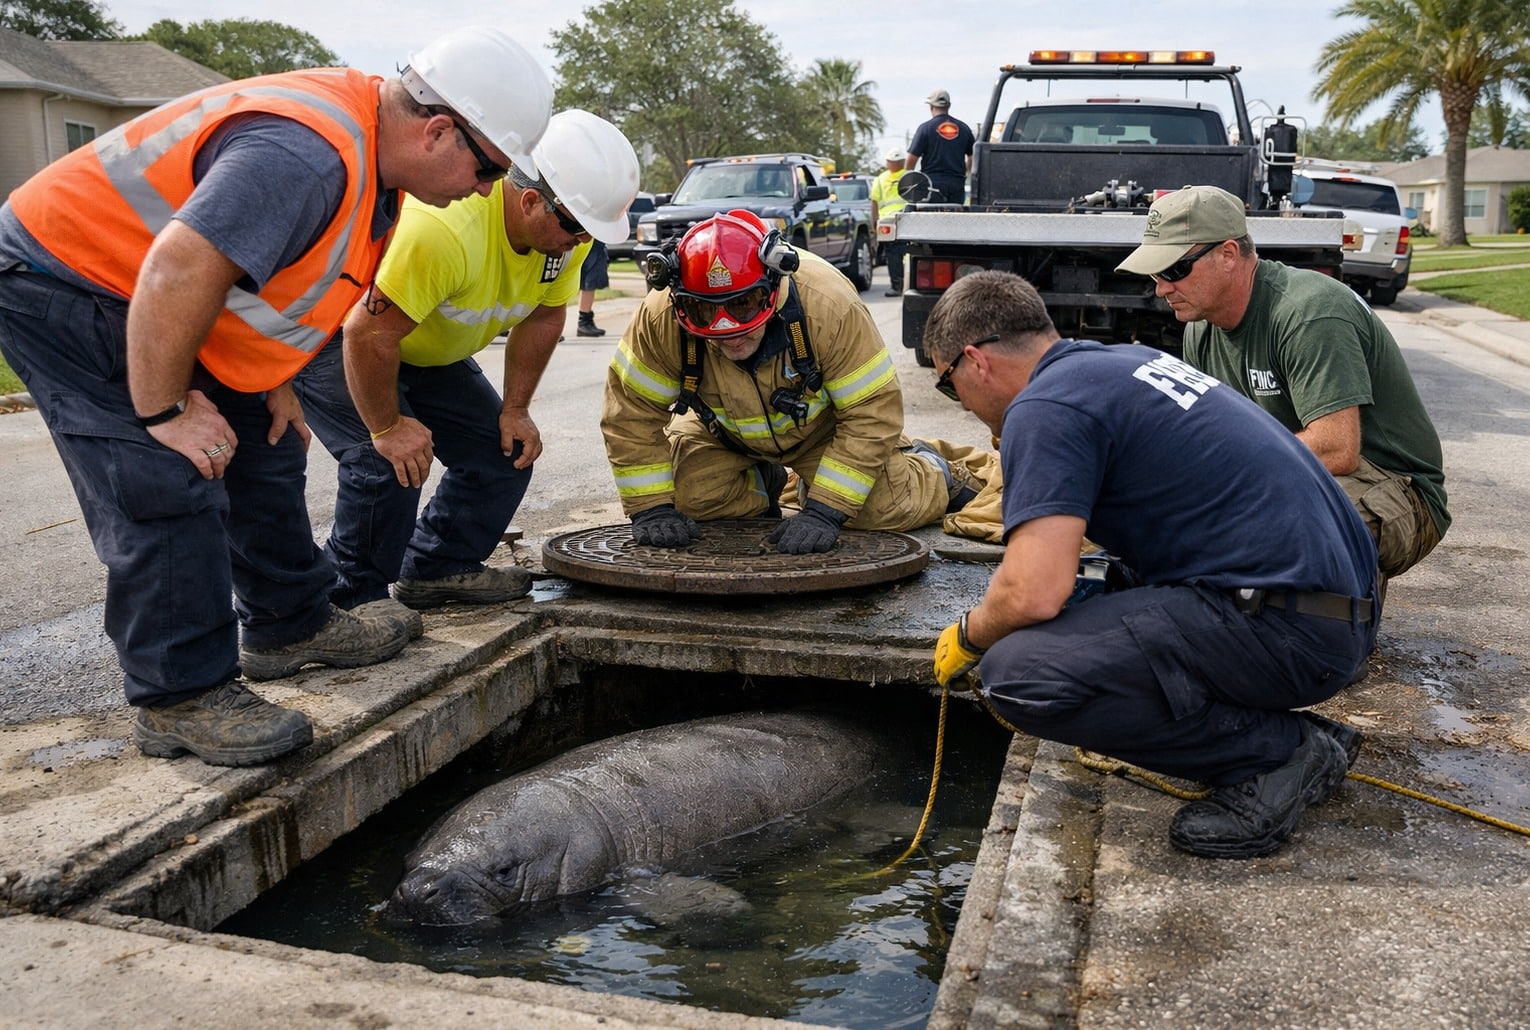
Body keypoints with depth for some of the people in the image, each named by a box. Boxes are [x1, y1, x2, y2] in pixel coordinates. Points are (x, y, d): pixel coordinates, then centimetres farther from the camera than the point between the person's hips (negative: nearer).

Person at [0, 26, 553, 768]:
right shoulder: (308, 155, -34)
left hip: (141, 302, 10)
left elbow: (279, 267, 11)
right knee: (167, 486, -16)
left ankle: (287, 626, 27)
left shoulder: (370, 146, -1)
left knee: (263, 455, 12)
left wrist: (273, 382, 8)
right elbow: (175, 273, -37)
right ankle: (179, 700, -5)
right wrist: (165, 411, -26)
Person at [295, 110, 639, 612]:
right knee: (391, 464, -23)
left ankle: (436, 569, 19)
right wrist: (386, 427, -23)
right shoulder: (445, 228, -41)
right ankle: (351, 602, -3)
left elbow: (543, 318, 0)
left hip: (430, 350, 8)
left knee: (506, 452, 2)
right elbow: (370, 334, -34)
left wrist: (515, 410, -2)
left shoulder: (568, 224, -15)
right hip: (339, 337, -8)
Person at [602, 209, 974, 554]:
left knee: (889, 505, -16)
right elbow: (632, 410, -20)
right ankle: (764, 484, 15)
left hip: (824, 423, -2)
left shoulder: (828, 303, -39)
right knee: (688, 496, -19)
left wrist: (824, 511, -36)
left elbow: (872, 412, -31)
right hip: (724, 433, 2)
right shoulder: (660, 318, -34)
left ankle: (933, 470, 22)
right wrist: (651, 508, -25)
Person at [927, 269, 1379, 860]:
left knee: (1017, 674, -20)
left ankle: (1278, 752, -5)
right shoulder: (1126, 359, 18)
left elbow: (1034, 593, -21)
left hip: (1289, 629, -10)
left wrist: (967, 638, 0)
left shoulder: (1044, 409, -11)